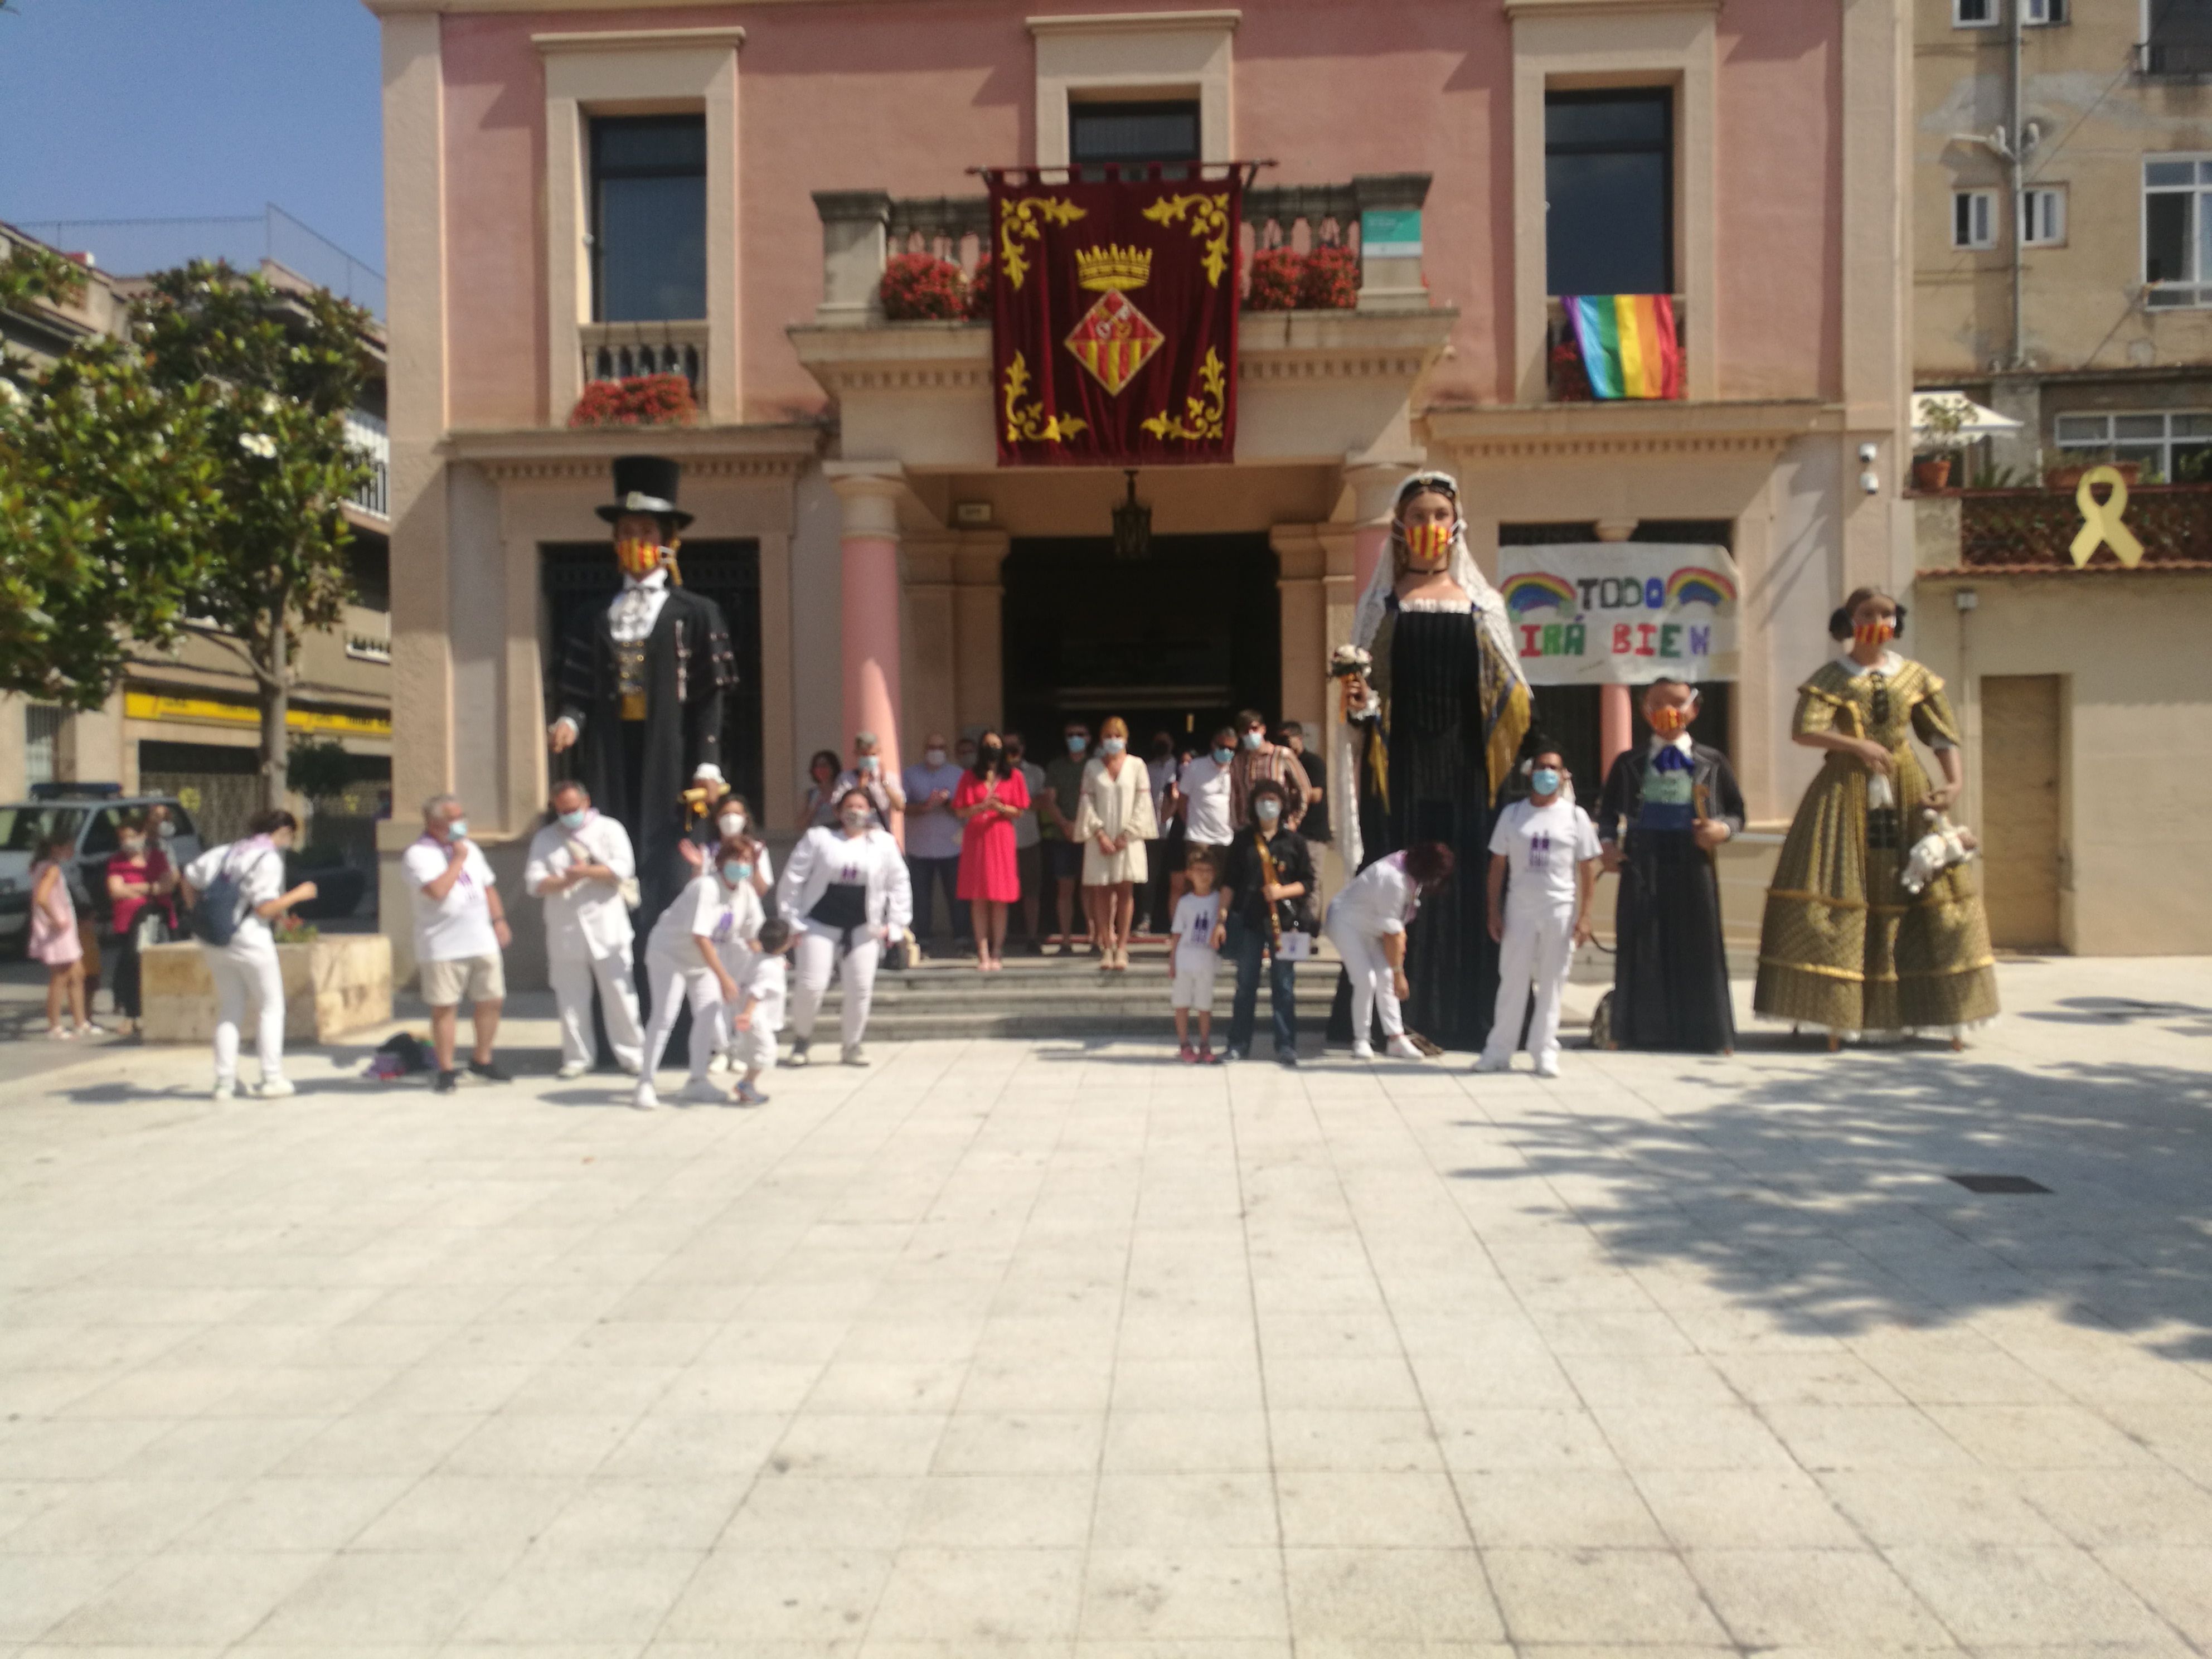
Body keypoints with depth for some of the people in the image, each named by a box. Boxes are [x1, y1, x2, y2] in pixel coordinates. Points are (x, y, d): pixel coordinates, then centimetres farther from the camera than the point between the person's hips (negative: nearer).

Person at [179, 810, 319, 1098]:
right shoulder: (269, 858, -10)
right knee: (272, 1007, 6)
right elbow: (265, 908, -17)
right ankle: (272, 1079, 2)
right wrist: (298, 895, -5)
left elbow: (190, 875, 13)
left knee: (229, 1011, 14)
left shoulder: (230, 850, 12)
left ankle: (225, 1082, 13)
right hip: (249, 939, -7)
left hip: (214, 942, 7)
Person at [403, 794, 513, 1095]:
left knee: (491, 1000, 6)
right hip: (443, 946, -6)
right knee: (444, 1007, 0)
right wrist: (457, 860, -13)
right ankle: (446, 1071, 9)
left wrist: (498, 919, 10)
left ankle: (481, 1061, 22)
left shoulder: (470, 848, 15)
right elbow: (437, 891, -22)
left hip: (482, 942, 6)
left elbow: (488, 886, 21)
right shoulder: (420, 854, -7)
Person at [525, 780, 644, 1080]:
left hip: (607, 928, -2)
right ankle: (577, 1058, 18)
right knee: (570, 998, 7)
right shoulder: (545, 839, 10)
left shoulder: (609, 829, 4)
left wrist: (587, 871, -16)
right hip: (564, 931, 2)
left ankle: (630, 1054, 9)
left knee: (620, 994, 0)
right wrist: (566, 880, -17)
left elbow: (623, 869, -10)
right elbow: (534, 883, -1)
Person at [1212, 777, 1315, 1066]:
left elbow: (1307, 882, 5)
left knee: (1284, 985, 0)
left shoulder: (1293, 841, 5)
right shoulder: (1243, 840, 8)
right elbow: (1229, 883, 7)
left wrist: (1282, 891, -14)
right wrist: (1221, 920, 1)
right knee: (1246, 985, 6)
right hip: (1248, 920, 1)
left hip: (1282, 920, -1)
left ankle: (1286, 1047, 5)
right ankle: (1239, 1045, 13)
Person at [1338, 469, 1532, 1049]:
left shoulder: (1482, 603, 13)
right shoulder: (1384, 602, 10)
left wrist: (1534, 748, -2)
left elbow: (1508, 692, 11)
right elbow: (1365, 688, 4)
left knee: (1467, 883, -1)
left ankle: (1465, 1015, 5)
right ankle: (1399, 1016, 0)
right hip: (1400, 762, -1)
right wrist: (1359, 703, -18)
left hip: (1465, 763, 2)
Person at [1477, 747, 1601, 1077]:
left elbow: (1588, 868, 1)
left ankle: (1545, 1052, 12)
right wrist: (1493, 910, 0)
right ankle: (1499, 1052, 10)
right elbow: (1498, 864, 6)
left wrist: (1584, 916, -6)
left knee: (1552, 984, 4)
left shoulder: (1575, 816, 1)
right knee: (1512, 981, 4)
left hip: (1560, 911, -1)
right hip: (1519, 910, 1)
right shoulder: (1512, 814, 5)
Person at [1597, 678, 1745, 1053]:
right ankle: (1637, 1031, 11)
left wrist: (1723, 829, -11)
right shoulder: (1628, 763, 9)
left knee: (1697, 947, 3)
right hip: (1642, 865, 0)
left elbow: (1736, 811, 10)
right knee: (1641, 947, 3)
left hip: (1692, 865, 0)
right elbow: (1608, 812, 13)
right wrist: (1608, 844, -4)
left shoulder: (1712, 762, 7)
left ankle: (1705, 1033, 11)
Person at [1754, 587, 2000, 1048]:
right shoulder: (1830, 678, 3)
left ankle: (1950, 1015, 8)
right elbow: (1805, 731, -12)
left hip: (1906, 791, 3)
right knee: (1834, 889, -9)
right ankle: (1837, 1014, -3)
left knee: (1930, 884, -1)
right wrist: (1860, 746, -24)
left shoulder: (1915, 676, 11)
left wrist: (1954, 782, -9)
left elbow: (1944, 736, 7)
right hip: (1846, 791, -2)